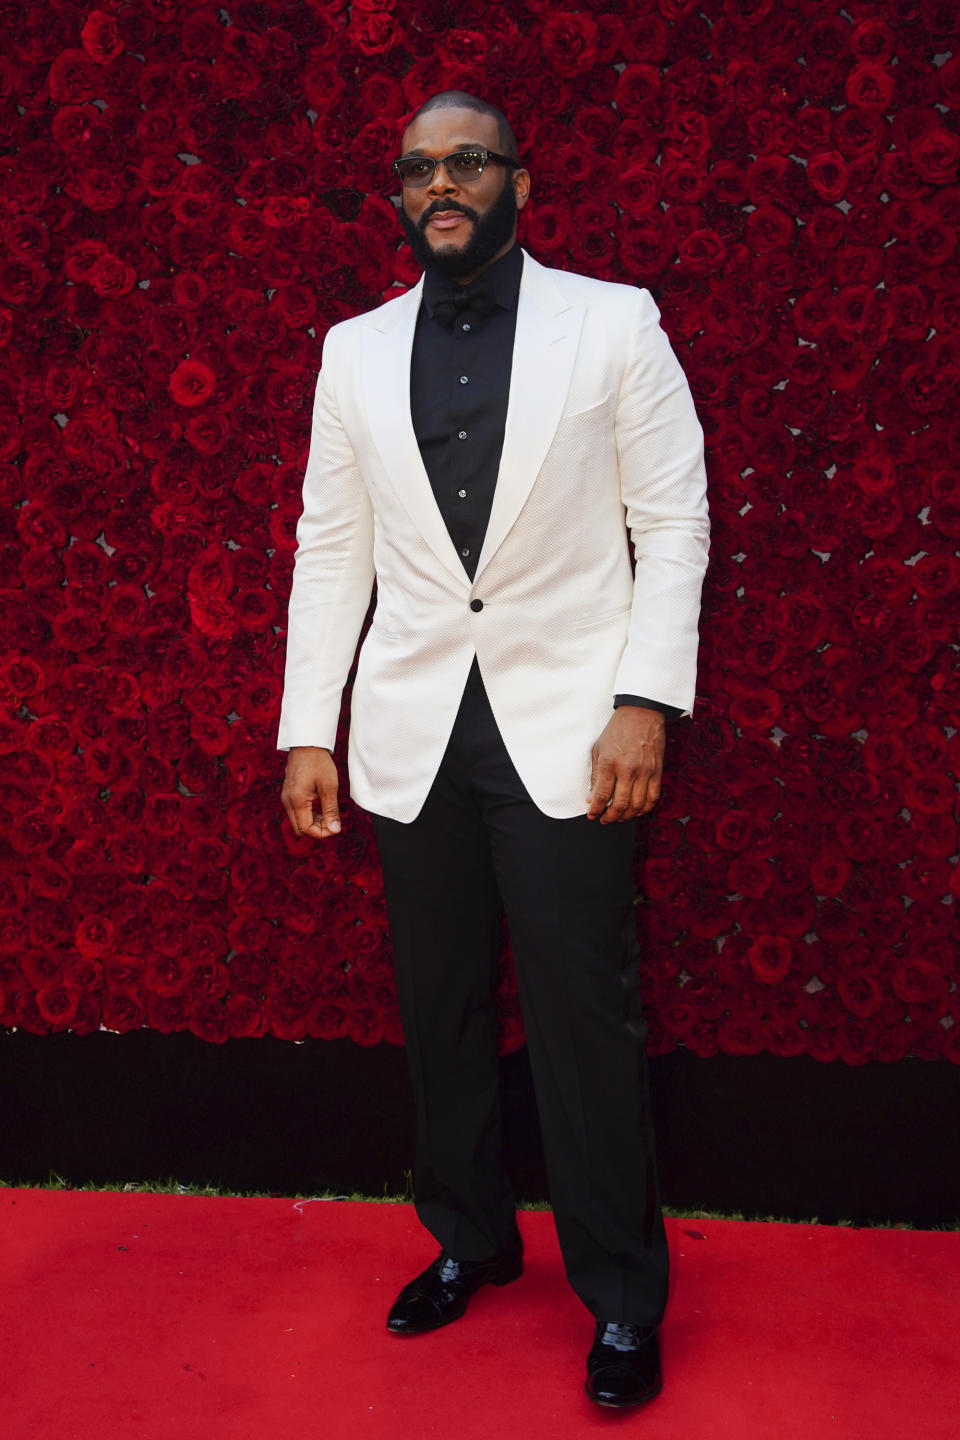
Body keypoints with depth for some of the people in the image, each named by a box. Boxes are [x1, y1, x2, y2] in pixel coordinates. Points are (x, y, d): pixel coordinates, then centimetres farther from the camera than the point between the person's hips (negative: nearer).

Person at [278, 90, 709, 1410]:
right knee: (440, 1006, 12)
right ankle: (468, 1240, 32)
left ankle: (622, 1298, 17)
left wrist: (647, 702, -11)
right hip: (412, 731, 3)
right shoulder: (355, 351, 10)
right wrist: (307, 730, 5)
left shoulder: (614, 323, 2)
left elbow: (672, 521, -1)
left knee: (586, 1015, 0)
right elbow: (331, 545, 10)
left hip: (564, 723, -3)